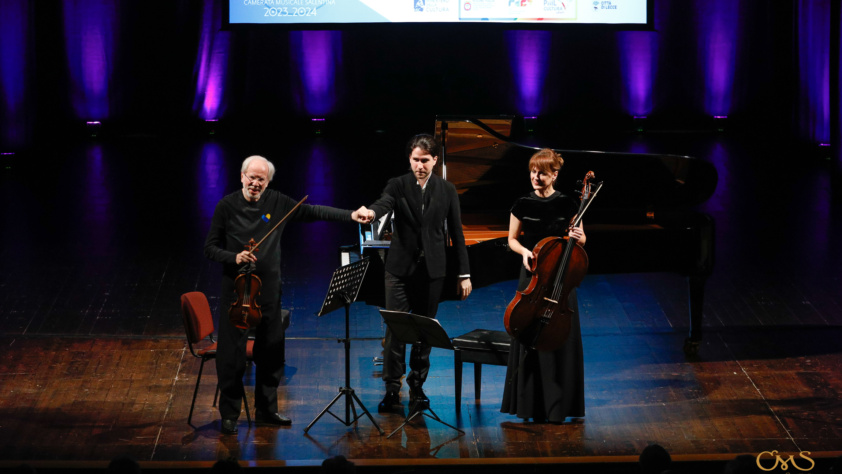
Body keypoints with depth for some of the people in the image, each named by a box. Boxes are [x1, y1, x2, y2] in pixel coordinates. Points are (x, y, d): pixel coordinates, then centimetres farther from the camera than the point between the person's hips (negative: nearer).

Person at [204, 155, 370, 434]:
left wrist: (351, 216, -3)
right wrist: (234, 257, -18)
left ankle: (266, 410, 23)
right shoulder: (227, 206, -5)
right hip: (236, 288, -4)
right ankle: (229, 415, 7)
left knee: (272, 352, 10)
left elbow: (313, 212, 5)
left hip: (269, 289, 4)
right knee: (232, 354, -3)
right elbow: (210, 248, -1)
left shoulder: (277, 202, 3)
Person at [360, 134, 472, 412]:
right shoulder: (398, 185, 0)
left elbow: (456, 234, 6)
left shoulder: (447, 190, 5)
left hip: (431, 271, 2)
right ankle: (392, 389, -2)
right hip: (400, 269, -2)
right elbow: (385, 204, -22)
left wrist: (464, 274, 4)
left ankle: (417, 386, 20)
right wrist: (372, 212, -47)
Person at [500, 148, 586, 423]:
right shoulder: (523, 205, 0)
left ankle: (557, 405, 10)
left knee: (560, 343, 0)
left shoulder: (567, 205, -3)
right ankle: (531, 404, 12)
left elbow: (581, 240, 6)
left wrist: (578, 237, -17)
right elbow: (512, 239, 9)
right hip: (531, 277, 1)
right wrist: (524, 251, -12)